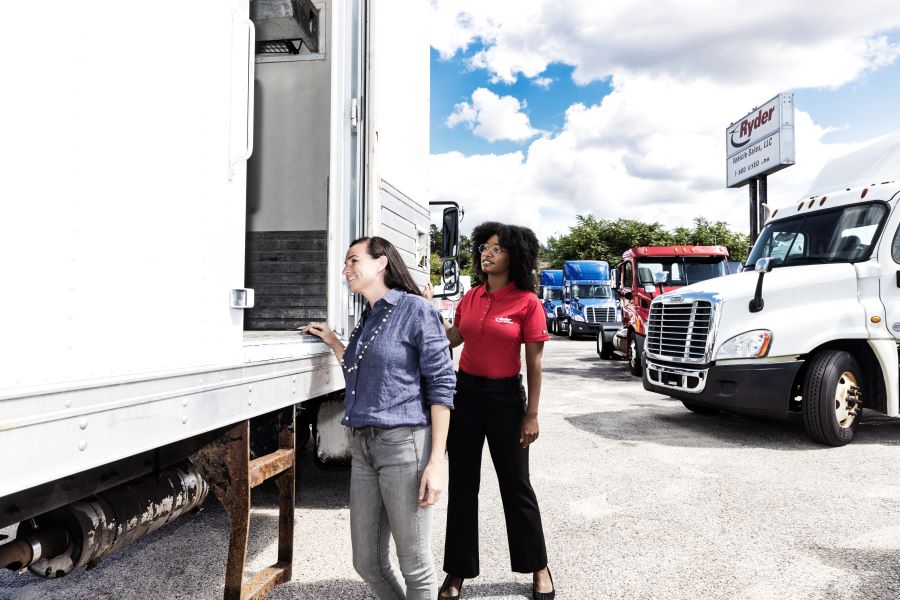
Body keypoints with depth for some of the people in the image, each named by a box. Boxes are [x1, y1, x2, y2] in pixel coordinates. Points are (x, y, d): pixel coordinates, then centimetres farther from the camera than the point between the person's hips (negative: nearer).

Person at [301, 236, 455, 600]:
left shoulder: (415, 310, -7)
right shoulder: (366, 319, 15)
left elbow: (441, 385, -11)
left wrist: (437, 460, -16)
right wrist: (334, 344, 18)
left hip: (405, 444, -7)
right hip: (363, 446, 8)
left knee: (416, 568, 5)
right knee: (367, 563, 15)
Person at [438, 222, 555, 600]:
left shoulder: (527, 302, -10)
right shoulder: (471, 297, 5)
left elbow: (534, 364, -8)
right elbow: (453, 338, 18)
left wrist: (532, 415, -9)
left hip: (505, 397, -4)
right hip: (464, 392, 5)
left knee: (516, 484, 10)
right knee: (462, 484, 10)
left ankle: (539, 568, 31)